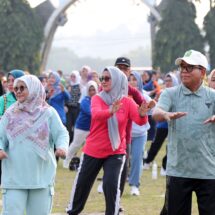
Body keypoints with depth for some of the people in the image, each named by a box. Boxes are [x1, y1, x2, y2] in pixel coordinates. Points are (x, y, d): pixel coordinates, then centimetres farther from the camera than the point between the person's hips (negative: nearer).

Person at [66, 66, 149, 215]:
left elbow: (139, 120, -20)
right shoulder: (97, 99, -8)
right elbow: (96, 114, -30)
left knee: (111, 185, -17)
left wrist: (142, 115, -45)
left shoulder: (127, 102, -6)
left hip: (116, 152, -1)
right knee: (82, 184, 13)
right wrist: (110, 111, -52)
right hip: (93, 151, 1)